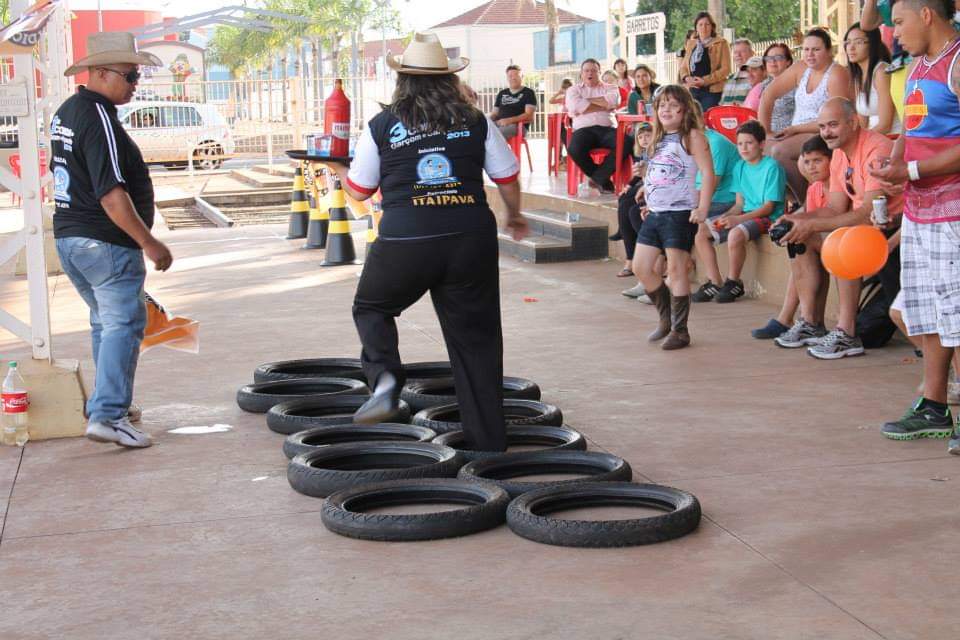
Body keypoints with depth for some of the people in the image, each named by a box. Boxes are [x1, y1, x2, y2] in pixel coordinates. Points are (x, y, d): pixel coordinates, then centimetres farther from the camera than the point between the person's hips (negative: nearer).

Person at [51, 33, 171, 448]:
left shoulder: (66, 111, 13)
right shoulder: (98, 117, -18)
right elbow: (110, 193, -24)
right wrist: (149, 243, -22)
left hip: (67, 237, 10)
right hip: (106, 243, -10)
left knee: (105, 322, 20)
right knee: (123, 325, -7)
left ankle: (110, 404, 29)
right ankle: (107, 415, -13)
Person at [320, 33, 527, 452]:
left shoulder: (382, 126, 4)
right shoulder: (475, 122, 7)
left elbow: (358, 190, 13)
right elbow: (507, 178, 13)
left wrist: (337, 169, 35)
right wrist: (514, 215, 34)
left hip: (404, 243, -1)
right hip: (471, 239, 2)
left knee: (371, 308, 25)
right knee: (476, 339, 10)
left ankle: (385, 381, 0)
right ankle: (489, 444, 12)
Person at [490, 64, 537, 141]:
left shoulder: (528, 93, 8)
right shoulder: (502, 93, 24)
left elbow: (529, 115, -4)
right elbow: (495, 113, 24)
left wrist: (509, 120, -18)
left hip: (518, 125, -5)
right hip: (498, 124, 5)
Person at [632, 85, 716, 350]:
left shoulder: (692, 137, -7)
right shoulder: (658, 139, 16)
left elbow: (708, 174, -14)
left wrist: (702, 208, -21)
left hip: (680, 213, -8)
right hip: (655, 213, 8)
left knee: (676, 270, -5)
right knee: (641, 268, 7)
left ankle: (679, 330, 4)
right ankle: (666, 318, 24)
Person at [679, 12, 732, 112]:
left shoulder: (721, 44, 1)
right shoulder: (691, 44, 17)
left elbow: (725, 69, -6)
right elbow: (683, 66, 19)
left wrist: (705, 80, -14)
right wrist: (687, 78, -4)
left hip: (712, 91, -4)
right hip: (693, 91, 5)